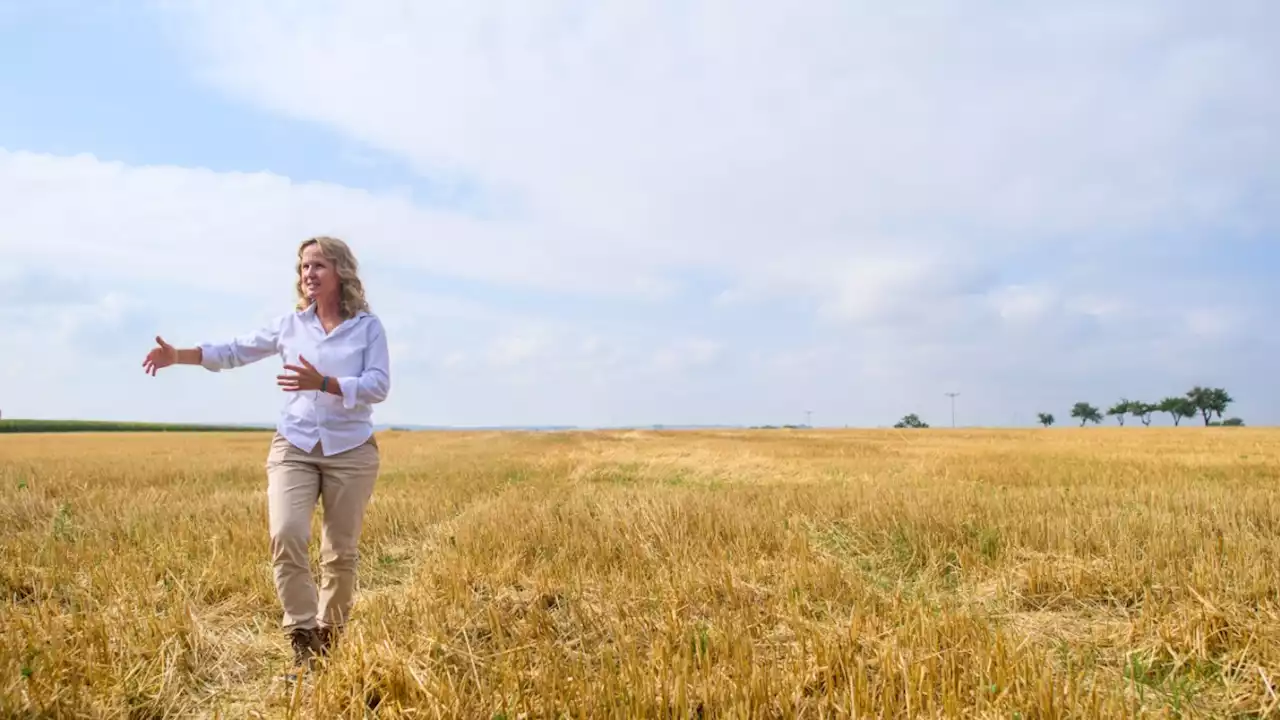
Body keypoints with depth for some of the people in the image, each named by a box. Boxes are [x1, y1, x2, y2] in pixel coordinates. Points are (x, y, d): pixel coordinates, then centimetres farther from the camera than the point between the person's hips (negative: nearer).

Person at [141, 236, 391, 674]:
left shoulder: (368, 326, -3)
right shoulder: (290, 324, 7)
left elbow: (378, 386, -12)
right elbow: (237, 350, 11)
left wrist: (323, 383, -26)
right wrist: (179, 355, -2)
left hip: (351, 452, -2)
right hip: (293, 448, 2)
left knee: (341, 553, 6)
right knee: (285, 538, -18)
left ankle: (329, 639, 25)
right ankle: (303, 637, -4)